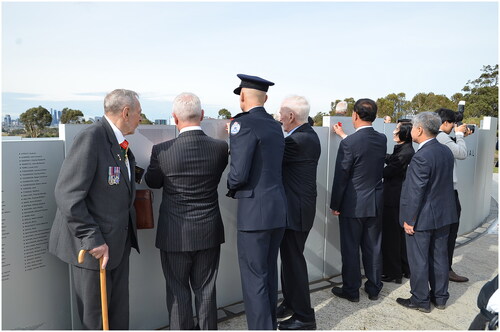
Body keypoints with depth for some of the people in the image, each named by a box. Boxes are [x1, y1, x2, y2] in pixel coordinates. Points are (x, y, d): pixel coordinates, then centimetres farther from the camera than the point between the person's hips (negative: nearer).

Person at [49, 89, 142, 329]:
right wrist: (93, 240, -23)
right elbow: (67, 195, -24)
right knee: (95, 312, 11)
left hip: (119, 240, 8)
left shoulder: (120, 143, 8)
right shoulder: (91, 138, -20)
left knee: (119, 309, 20)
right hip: (92, 245, -8)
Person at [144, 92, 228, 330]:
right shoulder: (220, 148, -10)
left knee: (178, 291, 13)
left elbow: (152, 182, 2)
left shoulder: (162, 150, -16)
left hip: (175, 235, -2)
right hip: (209, 232, 3)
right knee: (206, 290, 17)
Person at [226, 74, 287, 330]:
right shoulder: (275, 126, 11)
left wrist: (231, 187, 3)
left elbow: (239, 173, -20)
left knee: (254, 279, 3)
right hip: (278, 208, 9)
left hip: (254, 211, -8)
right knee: (269, 273, 21)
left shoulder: (244, 124, -13)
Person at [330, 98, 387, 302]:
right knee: (373, 248, 15)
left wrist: (335, 205, -5)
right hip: (376, 203, 6)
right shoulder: (382, 140, 0)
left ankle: (351, 291, 19)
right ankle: (374, 288, 29)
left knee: (350, 249, 7)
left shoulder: (349, 143, -18)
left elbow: (341, 177, -15)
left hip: (352, 205, -6)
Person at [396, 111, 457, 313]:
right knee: (439, 257, 17)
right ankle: (440, 297, 30)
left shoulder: (421, 157, -23)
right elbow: (443, 183, 11)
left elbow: (416, 192, -21)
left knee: (418, 260, 6)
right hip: (443, 215, 8)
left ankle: (420, 301, 19)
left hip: (422, 218, -8)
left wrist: (409, 219, -15)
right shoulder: (446, 152, 3)